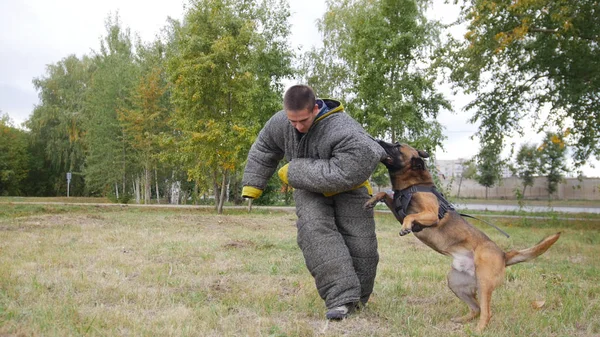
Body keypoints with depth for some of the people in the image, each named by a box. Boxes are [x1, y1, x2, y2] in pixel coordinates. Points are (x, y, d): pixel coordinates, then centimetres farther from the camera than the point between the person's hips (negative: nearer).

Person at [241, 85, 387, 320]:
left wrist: (295, 172, -34)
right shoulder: (280, 123, -14)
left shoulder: (343, 130, -35)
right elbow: (263, 149, 7)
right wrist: (252, 185, 9)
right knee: (314, 231, -26)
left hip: (347, 188, -3)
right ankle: (341, 297, -29)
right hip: (310, 190, 3)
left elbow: (344, 174, -42)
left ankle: (357, 298, 21)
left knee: (359, 244, -6)